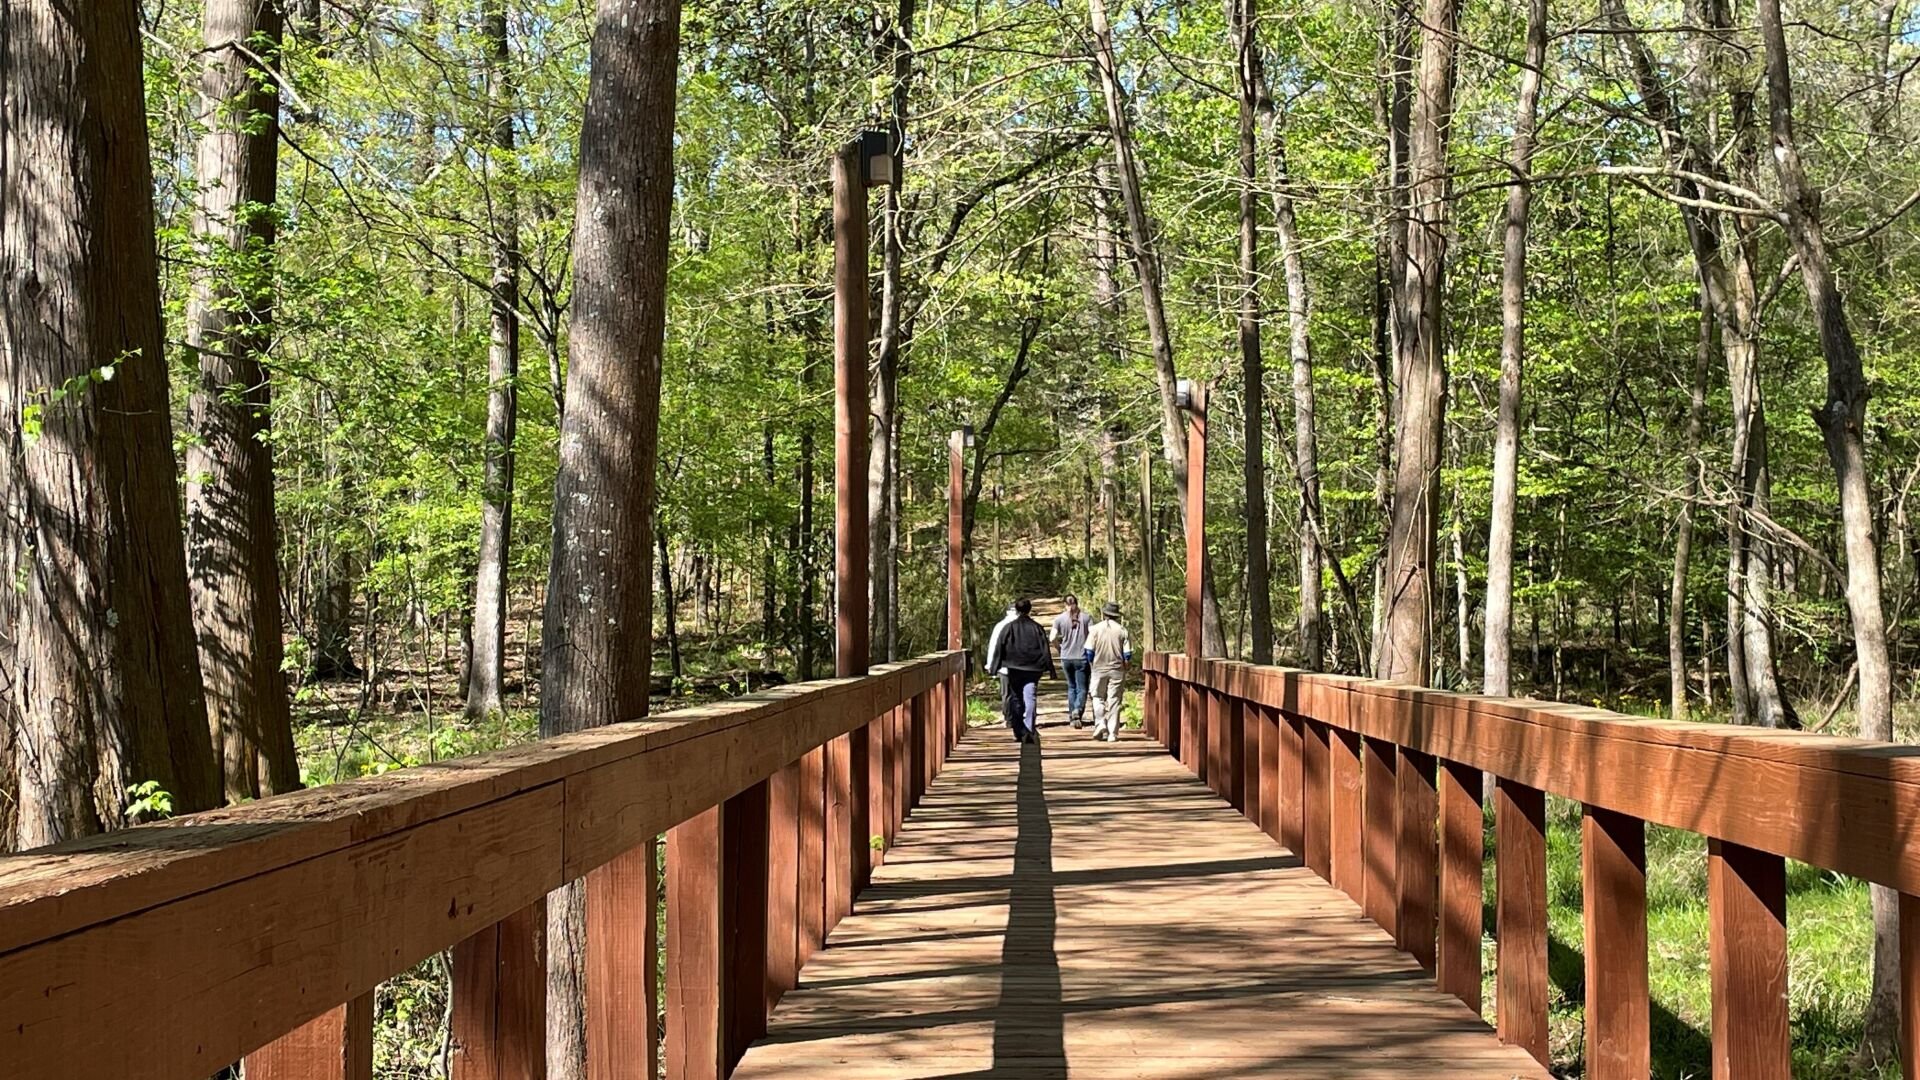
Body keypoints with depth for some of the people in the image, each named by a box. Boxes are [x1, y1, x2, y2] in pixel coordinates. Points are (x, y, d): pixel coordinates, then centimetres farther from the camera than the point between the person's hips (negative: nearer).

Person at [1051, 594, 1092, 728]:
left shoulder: (1059, 618, -1)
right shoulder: (1086, 617, -2)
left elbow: (1053, 638, -6)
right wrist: (1089, 647, 6)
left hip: (1066, 658, 2)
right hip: (1082, 658, -2)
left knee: (1071, 687, 17)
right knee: (1082, 688, 1)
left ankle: (1072, 715, 16)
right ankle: (1078, 710, -23)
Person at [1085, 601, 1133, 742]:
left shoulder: (1095, 629, -4)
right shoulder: (1122, 630, -3)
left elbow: (1089, 651, -4)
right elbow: (1128, 655, -5)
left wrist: (1092, 665, 11)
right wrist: (1124, 667, 10)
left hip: (1099, 669, 0)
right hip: (1117, 670, 0)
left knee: (1098, 697, 16)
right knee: (1114, 701, 5)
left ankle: (1100, 722, -4)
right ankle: (1113, 733, 4)